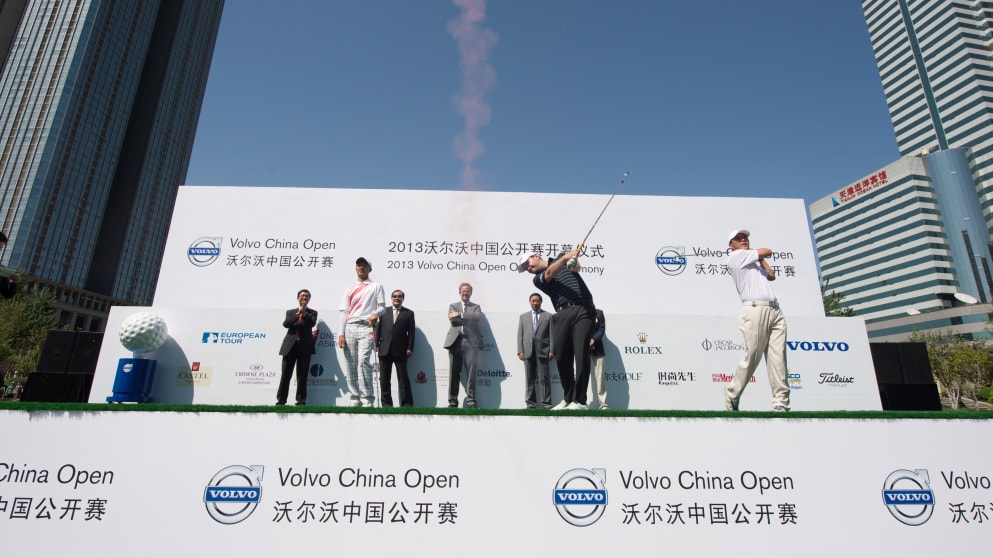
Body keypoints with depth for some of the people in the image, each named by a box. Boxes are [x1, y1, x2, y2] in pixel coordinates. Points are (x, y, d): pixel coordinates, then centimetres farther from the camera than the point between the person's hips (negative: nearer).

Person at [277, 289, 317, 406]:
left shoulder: (312, 313, 11)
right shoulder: (290, 312, 15)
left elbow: (312, 323, -8)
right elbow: (285, 324, -2)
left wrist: (304, 312, -10)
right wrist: (297, 313, -10)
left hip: (305, 346, -1)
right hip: (290, 345, 1)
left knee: (302, 375, 1)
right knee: (286, 374, 1)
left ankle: (301, 400, 6)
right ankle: (281, 399, 8)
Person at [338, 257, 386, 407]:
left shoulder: (376, 286, 13)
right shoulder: (350, 289, 21)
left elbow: (382, 306, 6)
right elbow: (344, 312, 15)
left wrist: (375, 313, -19)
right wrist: (341, 334, 4)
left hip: (366, 327, -4)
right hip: (350, 328, 4)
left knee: (363, 362, -19)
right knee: (350, 366, 1)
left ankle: (367, 400, -17)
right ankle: (354, 400, 8)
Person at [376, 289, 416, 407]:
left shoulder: (409, 313, 7)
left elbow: (411, 332, 1)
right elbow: (378, 328, 8)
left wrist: (410, 348, -6)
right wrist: (377, 344, -1)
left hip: (400, 351, -2)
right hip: (385, 350, 2)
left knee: (403, 378, 2)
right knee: (384, 378, 6)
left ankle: (406, 404, 7)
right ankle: (386, 403, 15)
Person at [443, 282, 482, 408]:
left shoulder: (476, 307, 17)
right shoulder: (453, 306, 17)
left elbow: (478, 317, -6)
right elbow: (453, 320, -1)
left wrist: (461, 315, -10)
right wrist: (469, 319, -3)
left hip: (471, 342, 0)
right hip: (455, 341, 1)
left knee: (471, 373, -4)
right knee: (454, 373, 2)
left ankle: (471, 400, 2)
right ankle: (453, 401, 9)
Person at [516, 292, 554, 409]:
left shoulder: (548, 316, 10)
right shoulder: (523, 316, 17)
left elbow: (551, 334, 3)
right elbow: (520, 335, 11)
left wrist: (551, 350, -6)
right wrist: (520, 351, 0)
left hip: (542, 351, -2)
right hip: (528, 351, 2)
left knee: (544, 378, -3)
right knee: (529, 379, 4)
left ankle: (546, 403, 0)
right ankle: (530, 403, 9)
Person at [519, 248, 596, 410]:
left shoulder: (561, 256, 21)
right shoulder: (538, 279, 14)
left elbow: (575, 268, 3)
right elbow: (550, 273, -7)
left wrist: (574, 260, -22)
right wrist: (567, 257, -25)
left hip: (583, 310, -2)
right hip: (562, 314, 2)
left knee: (581, 354, -12)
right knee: (561, 357, -3)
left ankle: (579, 400, -9)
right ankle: (568, 398, 14)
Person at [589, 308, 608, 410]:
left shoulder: (599, 313, 11)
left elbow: (602, 329, 3)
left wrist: (592, 340, -12)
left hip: (596, 349, 1)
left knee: (599, 377, -2)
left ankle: (603, 403, 0)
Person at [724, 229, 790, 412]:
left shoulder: (753, 262, 31)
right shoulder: (735, 256, 7)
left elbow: (772, 276, 25)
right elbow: (768, 251, 7)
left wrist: (758, 256, 28)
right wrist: (757, 252, 28)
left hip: (775, 310, 7)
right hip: (755, 309, -7)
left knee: (778, 358, -4)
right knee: (752, 357, -9)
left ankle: (781, 403, -5)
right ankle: (731, 396, 7)